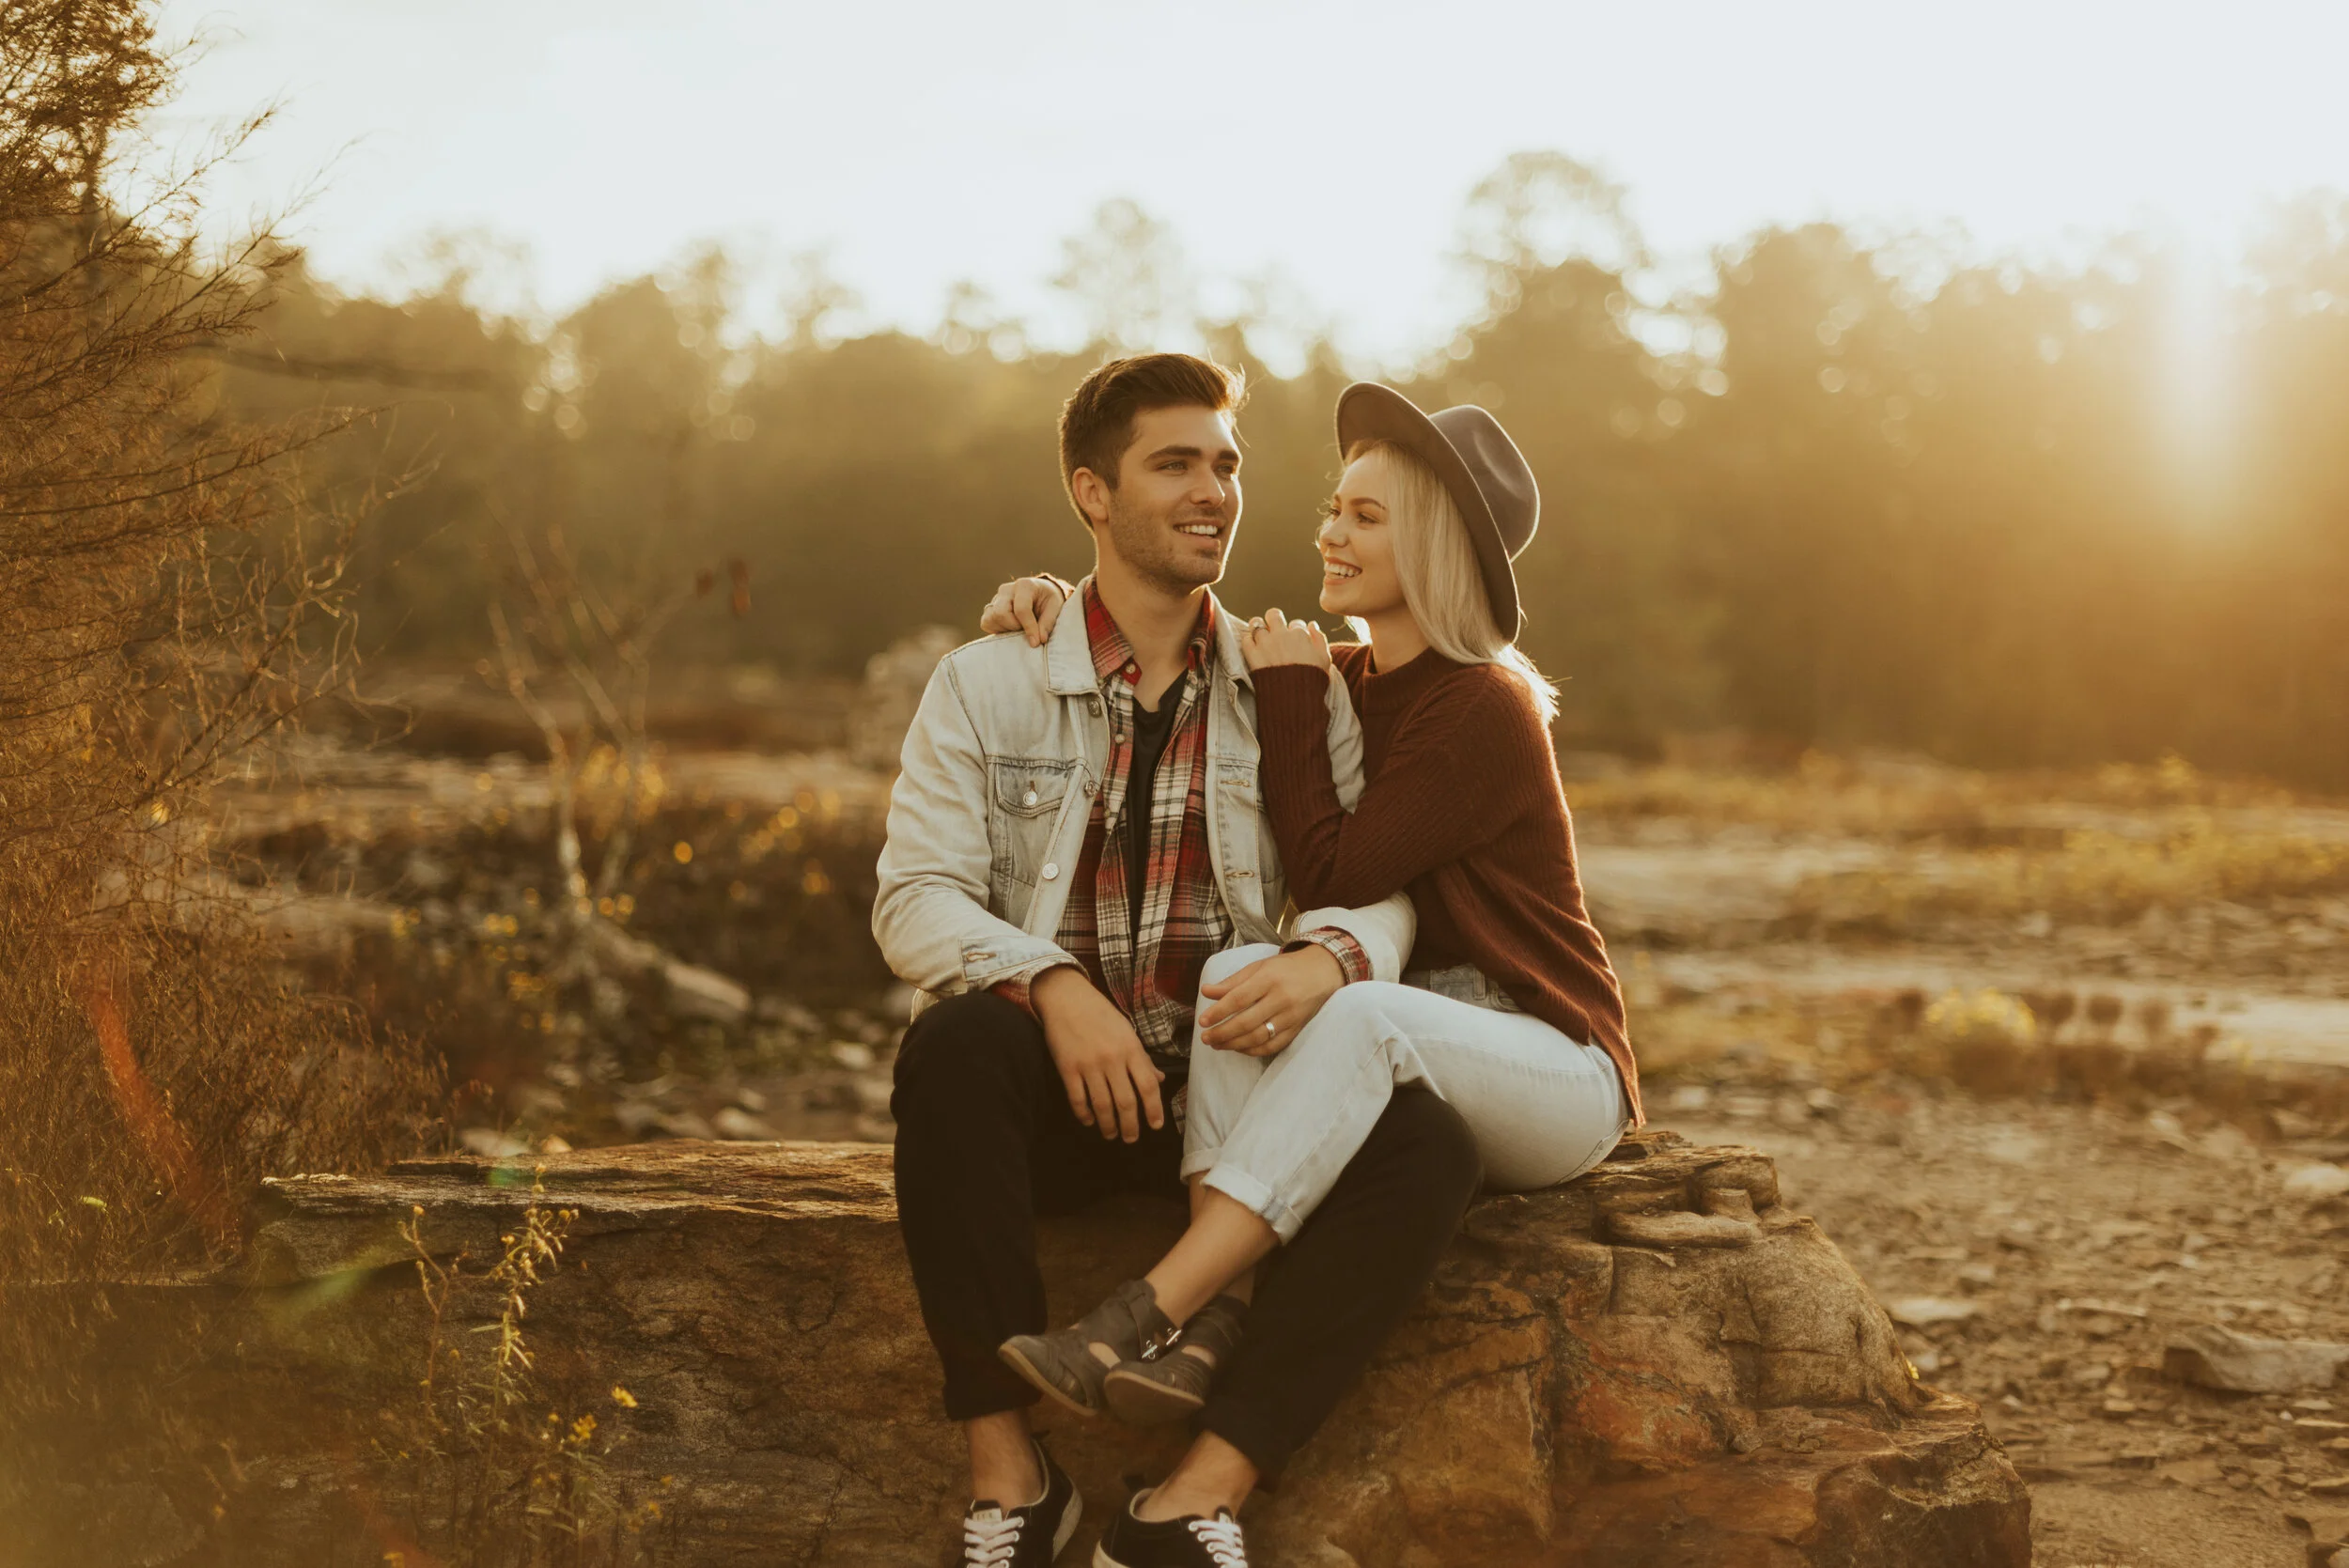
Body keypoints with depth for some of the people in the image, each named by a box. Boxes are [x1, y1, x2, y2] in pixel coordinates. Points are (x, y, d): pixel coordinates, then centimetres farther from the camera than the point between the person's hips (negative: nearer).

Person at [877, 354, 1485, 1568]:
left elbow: (1376, 885, 1)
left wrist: (1327, 956, -25)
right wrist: (1055, 985, -26)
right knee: (956, 1040, -35)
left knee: (1428, 1147, -26)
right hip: (1055, 1092, -1)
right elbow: (914, 900, -5)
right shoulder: (985, 686, 6)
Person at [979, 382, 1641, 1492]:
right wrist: (1060, 606, -1)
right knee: (1239, 971, -23)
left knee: (1365, 1011, -37)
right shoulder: (1344, 676, 9)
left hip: (1552, 1076, -6)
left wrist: (1291, 693, -11)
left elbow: (1329, 879, -18)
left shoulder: (1484, 709, -15)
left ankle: (1144, 1313, -43)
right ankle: (1217, 1317, -37)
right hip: (1398, 1065, 7)